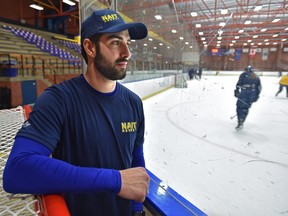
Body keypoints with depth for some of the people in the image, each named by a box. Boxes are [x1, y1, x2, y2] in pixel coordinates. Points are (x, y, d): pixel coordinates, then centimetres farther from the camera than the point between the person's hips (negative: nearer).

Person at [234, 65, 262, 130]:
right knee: (245, 108, 12)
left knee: (240, 107, 1)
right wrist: (256, 96, 19)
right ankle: (241, 122, 9)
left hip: (244, 93, -4)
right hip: (252, 95, 4)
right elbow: (259, 87, 16)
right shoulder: (257, 77, 21)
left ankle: (240, 122, -9)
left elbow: (239, 83, -5)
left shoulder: (244, 74, 9)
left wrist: (236, 91, -7)